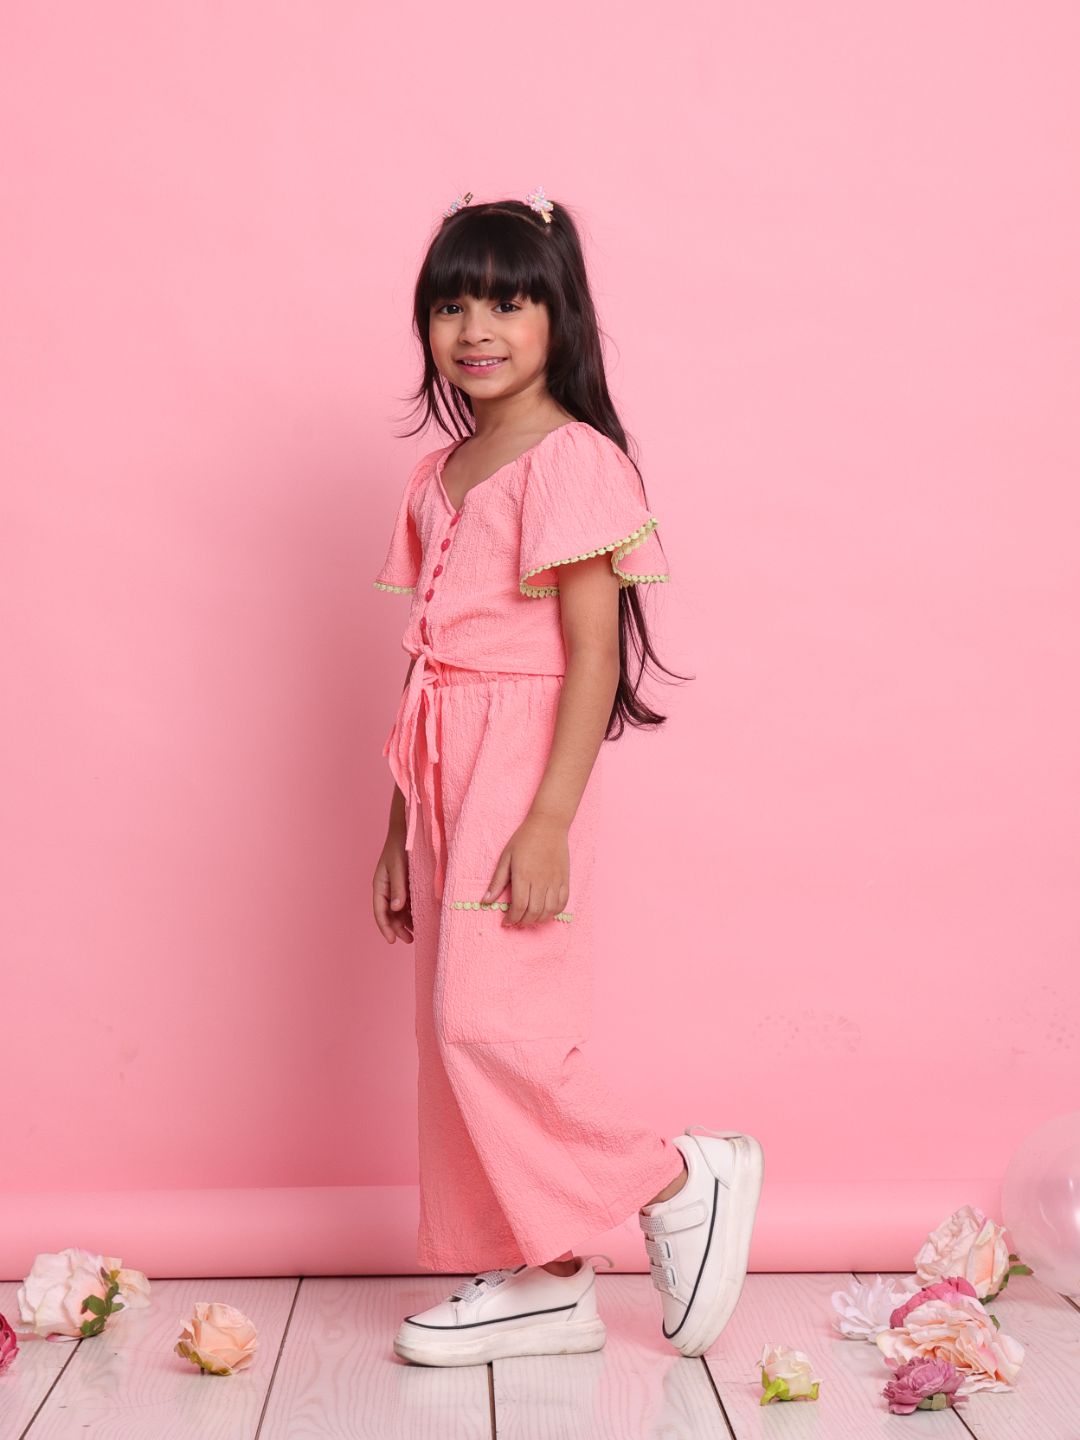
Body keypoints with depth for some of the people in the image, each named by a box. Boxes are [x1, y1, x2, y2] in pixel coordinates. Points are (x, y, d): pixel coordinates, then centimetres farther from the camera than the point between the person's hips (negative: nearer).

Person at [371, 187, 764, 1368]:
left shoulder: (572, 459, -9)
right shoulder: (439, 475, 15)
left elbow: (595, 652, -15)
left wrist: (548, 822, -21)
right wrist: (399, 830, 15)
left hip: (527, 763, -8)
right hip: (446, 776, 8)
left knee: (487, 1021, -12)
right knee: (452, 1028, 9)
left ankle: (683, 1180, 10)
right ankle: (533, 1283, 21)